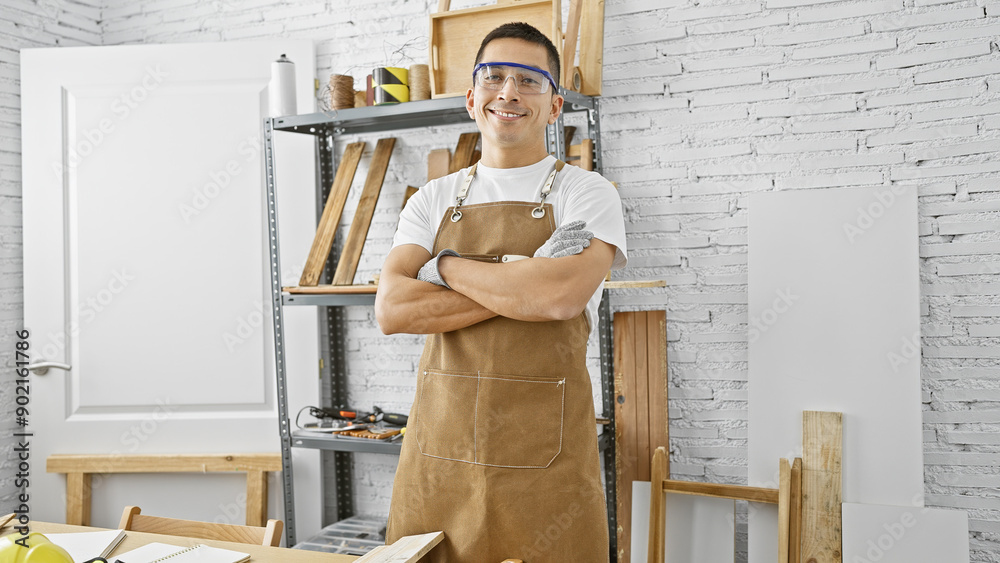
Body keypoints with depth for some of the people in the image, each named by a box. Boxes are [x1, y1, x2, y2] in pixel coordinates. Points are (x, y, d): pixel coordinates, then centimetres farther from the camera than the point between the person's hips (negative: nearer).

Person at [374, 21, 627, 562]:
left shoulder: (585, 192, 0)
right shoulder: (433, 200, 9)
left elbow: (561, 295, -20)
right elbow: (391, 310, -6)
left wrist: (446, 266, -6)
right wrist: (525, 281, -13)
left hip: (544, 456, -3)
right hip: (437, 453, 3)